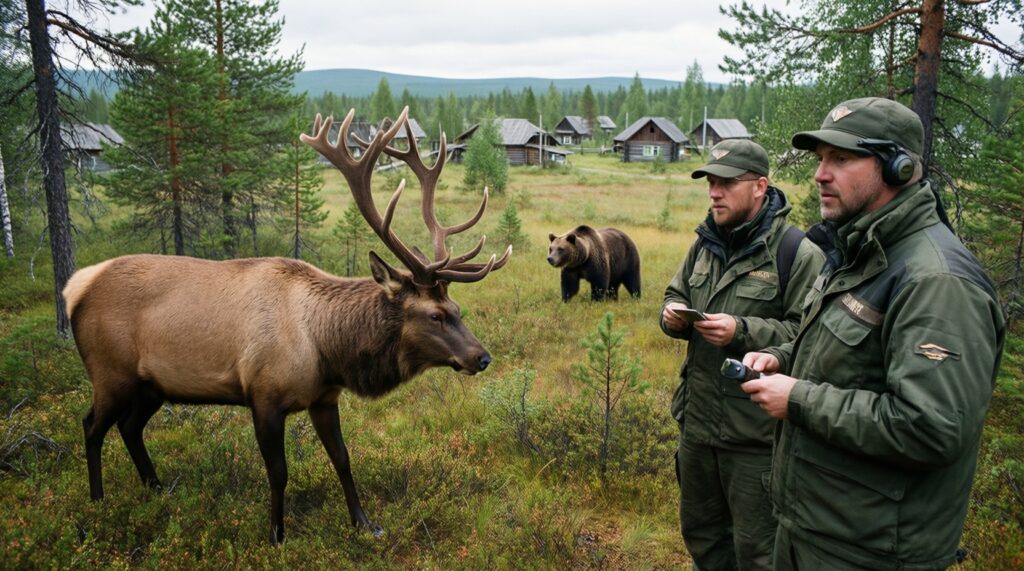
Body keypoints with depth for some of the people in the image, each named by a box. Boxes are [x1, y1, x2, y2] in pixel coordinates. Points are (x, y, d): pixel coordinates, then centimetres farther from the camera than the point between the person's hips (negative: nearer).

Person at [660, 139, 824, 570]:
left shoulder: (797, 253, -15)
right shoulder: (705, 244, 9)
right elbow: (676, 296, 18)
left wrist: (743, 332, -29)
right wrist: (674, 314, -5)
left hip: (757, 433, -7)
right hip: (697, 422, 7)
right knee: (700, 533, 24)